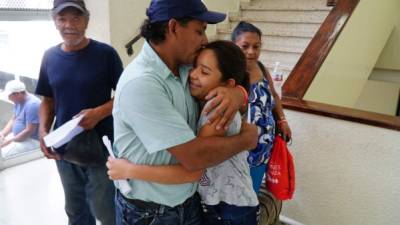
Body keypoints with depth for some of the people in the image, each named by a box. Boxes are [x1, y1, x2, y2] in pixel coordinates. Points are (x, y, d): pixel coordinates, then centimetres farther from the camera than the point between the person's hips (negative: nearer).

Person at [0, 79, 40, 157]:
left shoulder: (32, 104, -25)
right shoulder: (18, 101, 5)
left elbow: (29, 131, -26)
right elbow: (13, 119, 15)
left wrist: (10, 141, -18)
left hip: (32, 140, -10)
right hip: (19, 135, 10)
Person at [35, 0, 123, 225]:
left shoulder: (105, 53, -9)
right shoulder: (50, 57, 4)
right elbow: (48, 100, 11)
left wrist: (99, 113, -22)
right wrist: (43, 130, -4)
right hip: (64, 149, 5)